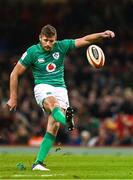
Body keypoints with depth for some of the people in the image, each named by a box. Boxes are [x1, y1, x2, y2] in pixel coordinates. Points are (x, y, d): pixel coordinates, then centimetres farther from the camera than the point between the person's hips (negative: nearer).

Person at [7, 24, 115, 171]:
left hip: (60, 88, 3)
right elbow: (15, 74, 2)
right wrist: (13, 98, 2)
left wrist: (102, 35, -14)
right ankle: (67, 121, -72)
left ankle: (38, 162, -14)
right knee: (52, 103, -38)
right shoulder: (32, 52, -4)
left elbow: (84, 40, 2)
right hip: (42, 87, -3)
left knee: (54, 125, -16)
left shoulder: (61, 46, 3)